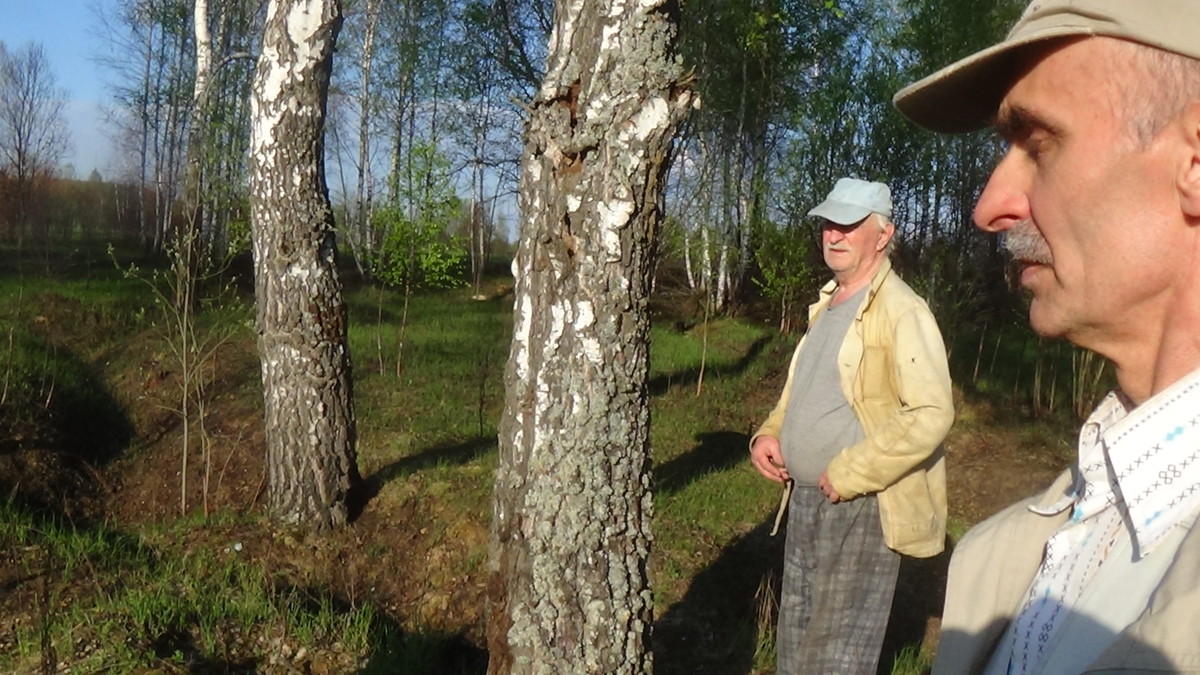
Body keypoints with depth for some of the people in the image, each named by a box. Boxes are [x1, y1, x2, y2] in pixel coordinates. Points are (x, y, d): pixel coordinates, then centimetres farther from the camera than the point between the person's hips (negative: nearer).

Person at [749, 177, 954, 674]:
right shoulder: (826, 306, 14)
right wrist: (769, 434, 7)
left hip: (861, 508, -9)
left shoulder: (901, 312, -14)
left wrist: (849, 473, -21)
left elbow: (932, 413, -23)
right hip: (804, 501, 9)